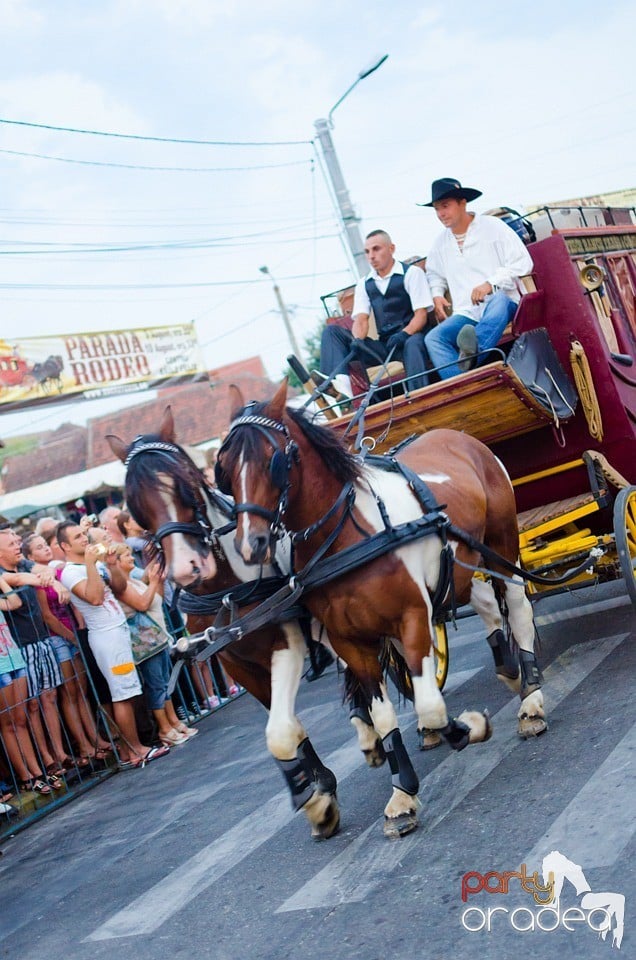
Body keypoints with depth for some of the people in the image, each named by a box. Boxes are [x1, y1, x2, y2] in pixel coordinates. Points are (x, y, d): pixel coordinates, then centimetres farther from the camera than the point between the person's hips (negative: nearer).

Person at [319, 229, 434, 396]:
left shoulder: (412, 273, 4)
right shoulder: (364, 284, 18)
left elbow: (421, 315, -5)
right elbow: (361, 320, 5)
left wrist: (404, 334, -25)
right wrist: (358, 340, -19)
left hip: (409, 339, -5)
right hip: (384, 347, 5)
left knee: (414, 343, -41)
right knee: (331, 330, -10)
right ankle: (339, 379, -38)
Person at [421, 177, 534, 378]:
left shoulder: (492, 226, 2)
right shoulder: (441, 243, 17)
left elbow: (523, 262, -4)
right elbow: (434, 274, 36)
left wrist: (491, 283, -14)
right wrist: (437, 294, 13)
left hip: (502, 303, -4)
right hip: (466, 314, 4)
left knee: (498, 299, -41)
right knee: (433, 338, -25)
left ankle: (474, 350, -67)